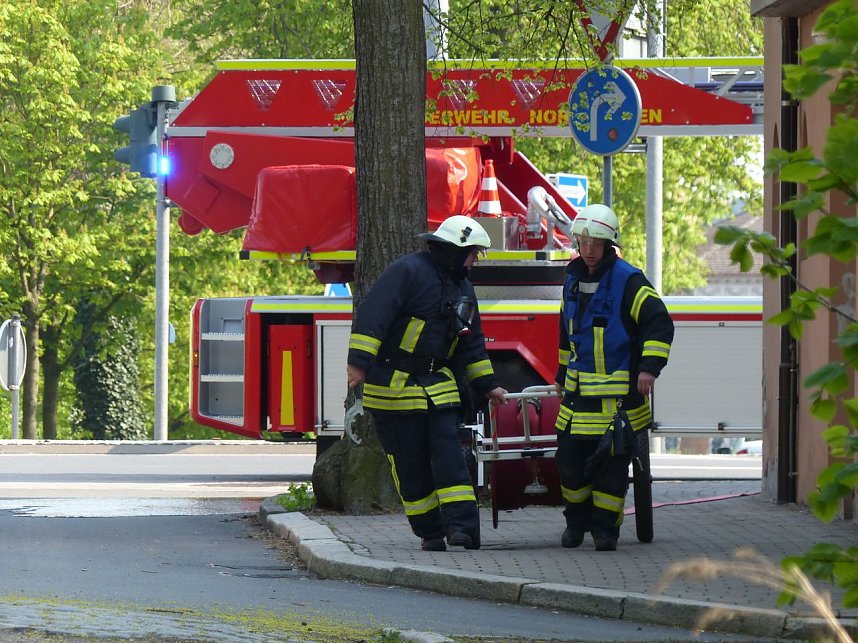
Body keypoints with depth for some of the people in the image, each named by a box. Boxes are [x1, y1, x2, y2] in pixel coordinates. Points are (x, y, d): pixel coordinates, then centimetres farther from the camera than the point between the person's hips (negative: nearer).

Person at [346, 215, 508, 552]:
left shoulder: (462, 287, 13)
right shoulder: (407, 271, -13)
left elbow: (471, 342, 22)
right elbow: (372, 315, -22)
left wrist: (486, 385, 19)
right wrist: (359, 361, -30)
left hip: (437, 383, 6)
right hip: (394, 384, -6)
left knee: (449, 454, -7)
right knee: (410, 462, -1)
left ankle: (461, 525, -13)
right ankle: (429, 531, 5)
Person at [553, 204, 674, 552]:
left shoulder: (628, 281, -8)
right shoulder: (573, 281, 12)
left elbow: (659, 323, -12)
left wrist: (649, 367, -21)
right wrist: (562, 375, 30)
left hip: (619, 390, -5)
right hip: (580, 390, 5)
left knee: (611, 463, -3)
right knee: (570, 458, 3)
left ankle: (606, 527, 5)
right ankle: (576, 520, 21)